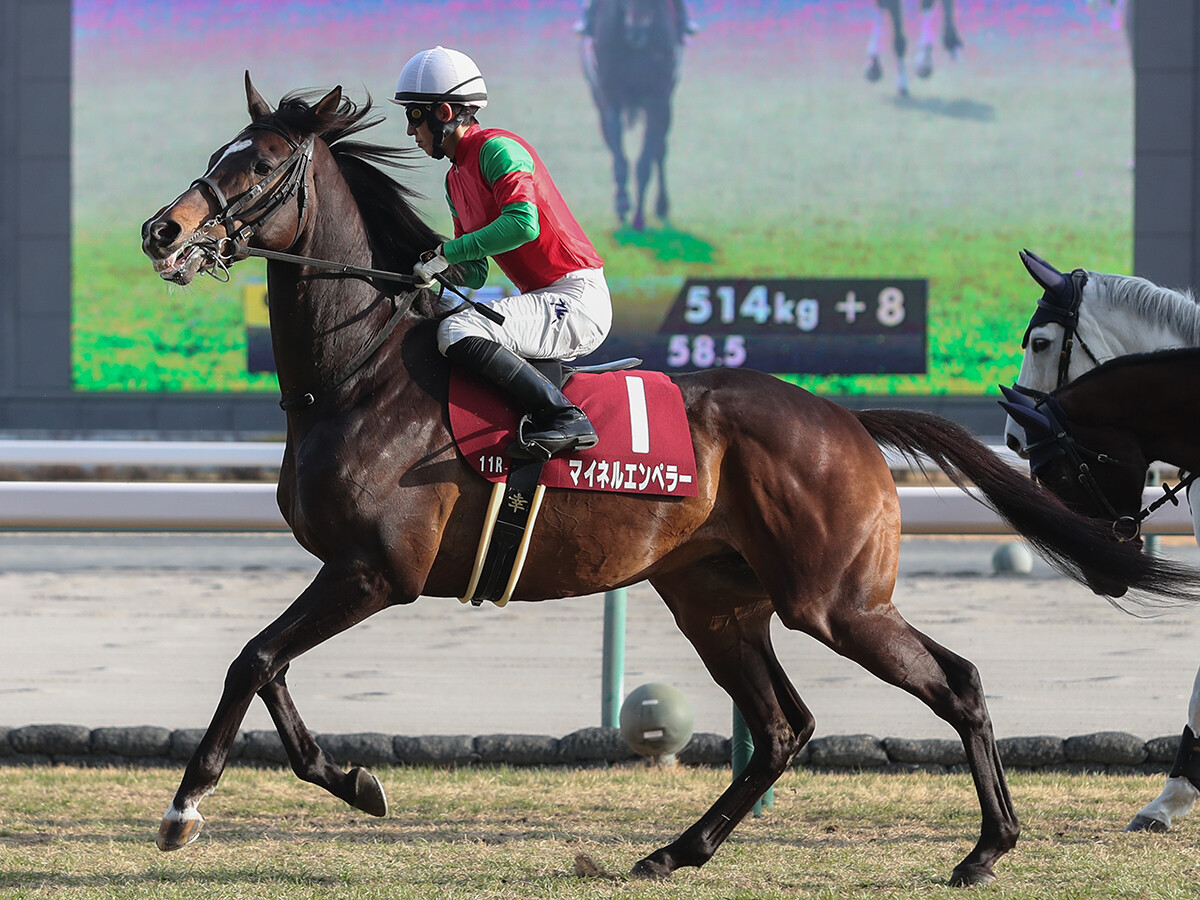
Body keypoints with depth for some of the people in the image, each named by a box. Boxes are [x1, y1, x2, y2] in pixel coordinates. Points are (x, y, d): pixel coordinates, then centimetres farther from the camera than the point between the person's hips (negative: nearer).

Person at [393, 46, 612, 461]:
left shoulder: (497, 149, -11)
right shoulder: (456, 179, 18)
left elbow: (522, 223, -28)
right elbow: (475, 274, 21)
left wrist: (446, 253, -21)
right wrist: (432, 268, 0)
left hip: (576, 298, -10)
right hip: (548, 302, 10)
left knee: (457, 331, -27)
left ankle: (564, 418, -24)